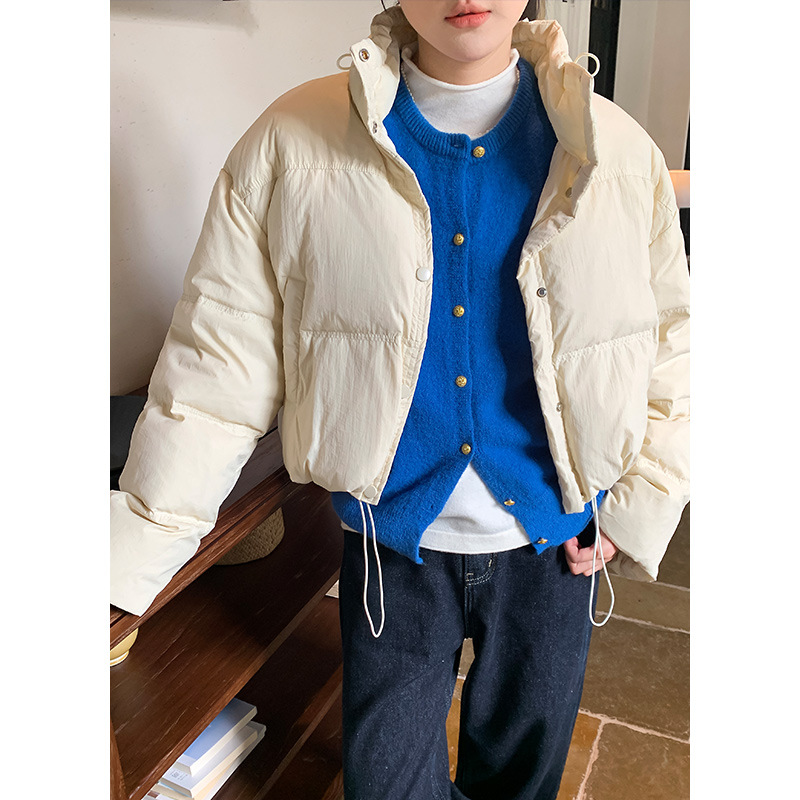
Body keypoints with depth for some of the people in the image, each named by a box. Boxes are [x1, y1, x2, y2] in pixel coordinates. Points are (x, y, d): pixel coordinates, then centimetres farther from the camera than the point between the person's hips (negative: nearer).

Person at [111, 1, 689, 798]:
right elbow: (218, 368, -11)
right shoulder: (292, 144, -11)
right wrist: (127, 561, -12)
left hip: (551, 549, 2)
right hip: (395, 552, -1)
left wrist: (635, 513, -5)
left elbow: (674, 352, 1)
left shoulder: (622, 154, -7)